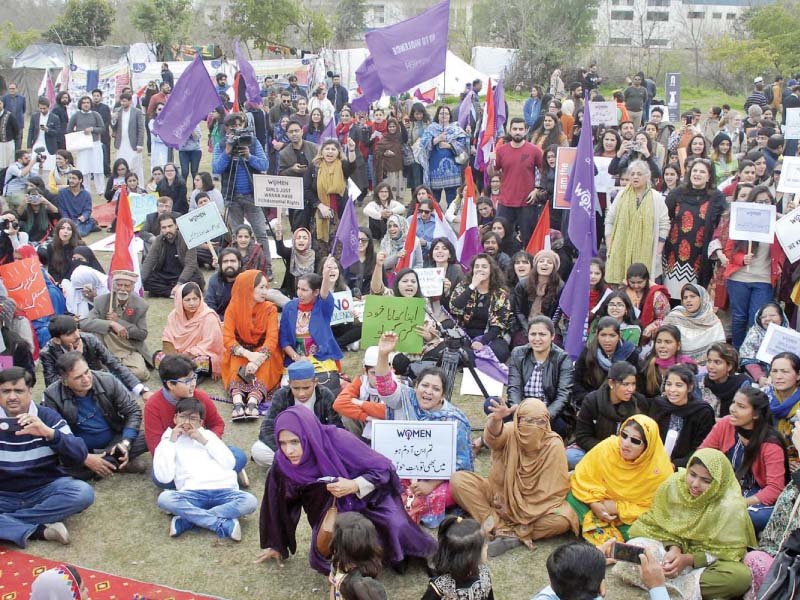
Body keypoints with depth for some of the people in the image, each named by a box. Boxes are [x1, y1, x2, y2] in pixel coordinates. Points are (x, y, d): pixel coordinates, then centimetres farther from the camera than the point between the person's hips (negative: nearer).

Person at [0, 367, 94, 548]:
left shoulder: (48, 417, -3)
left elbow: (79, 457, -14)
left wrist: (49, 433, -31)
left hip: (45, 490, 0)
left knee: (83, 492, -30)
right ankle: (41, 530, -27)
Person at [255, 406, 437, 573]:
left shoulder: (338, 441, -30)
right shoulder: (283, 463, -20)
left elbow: (384, 469, -20)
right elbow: (280, 504, -1)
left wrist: (354, 485, -37)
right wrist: (276, 545, 10)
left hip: (367, 499, -3)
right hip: (331, 511, 4)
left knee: (396, 527, -29)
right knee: (321, 559, -17)